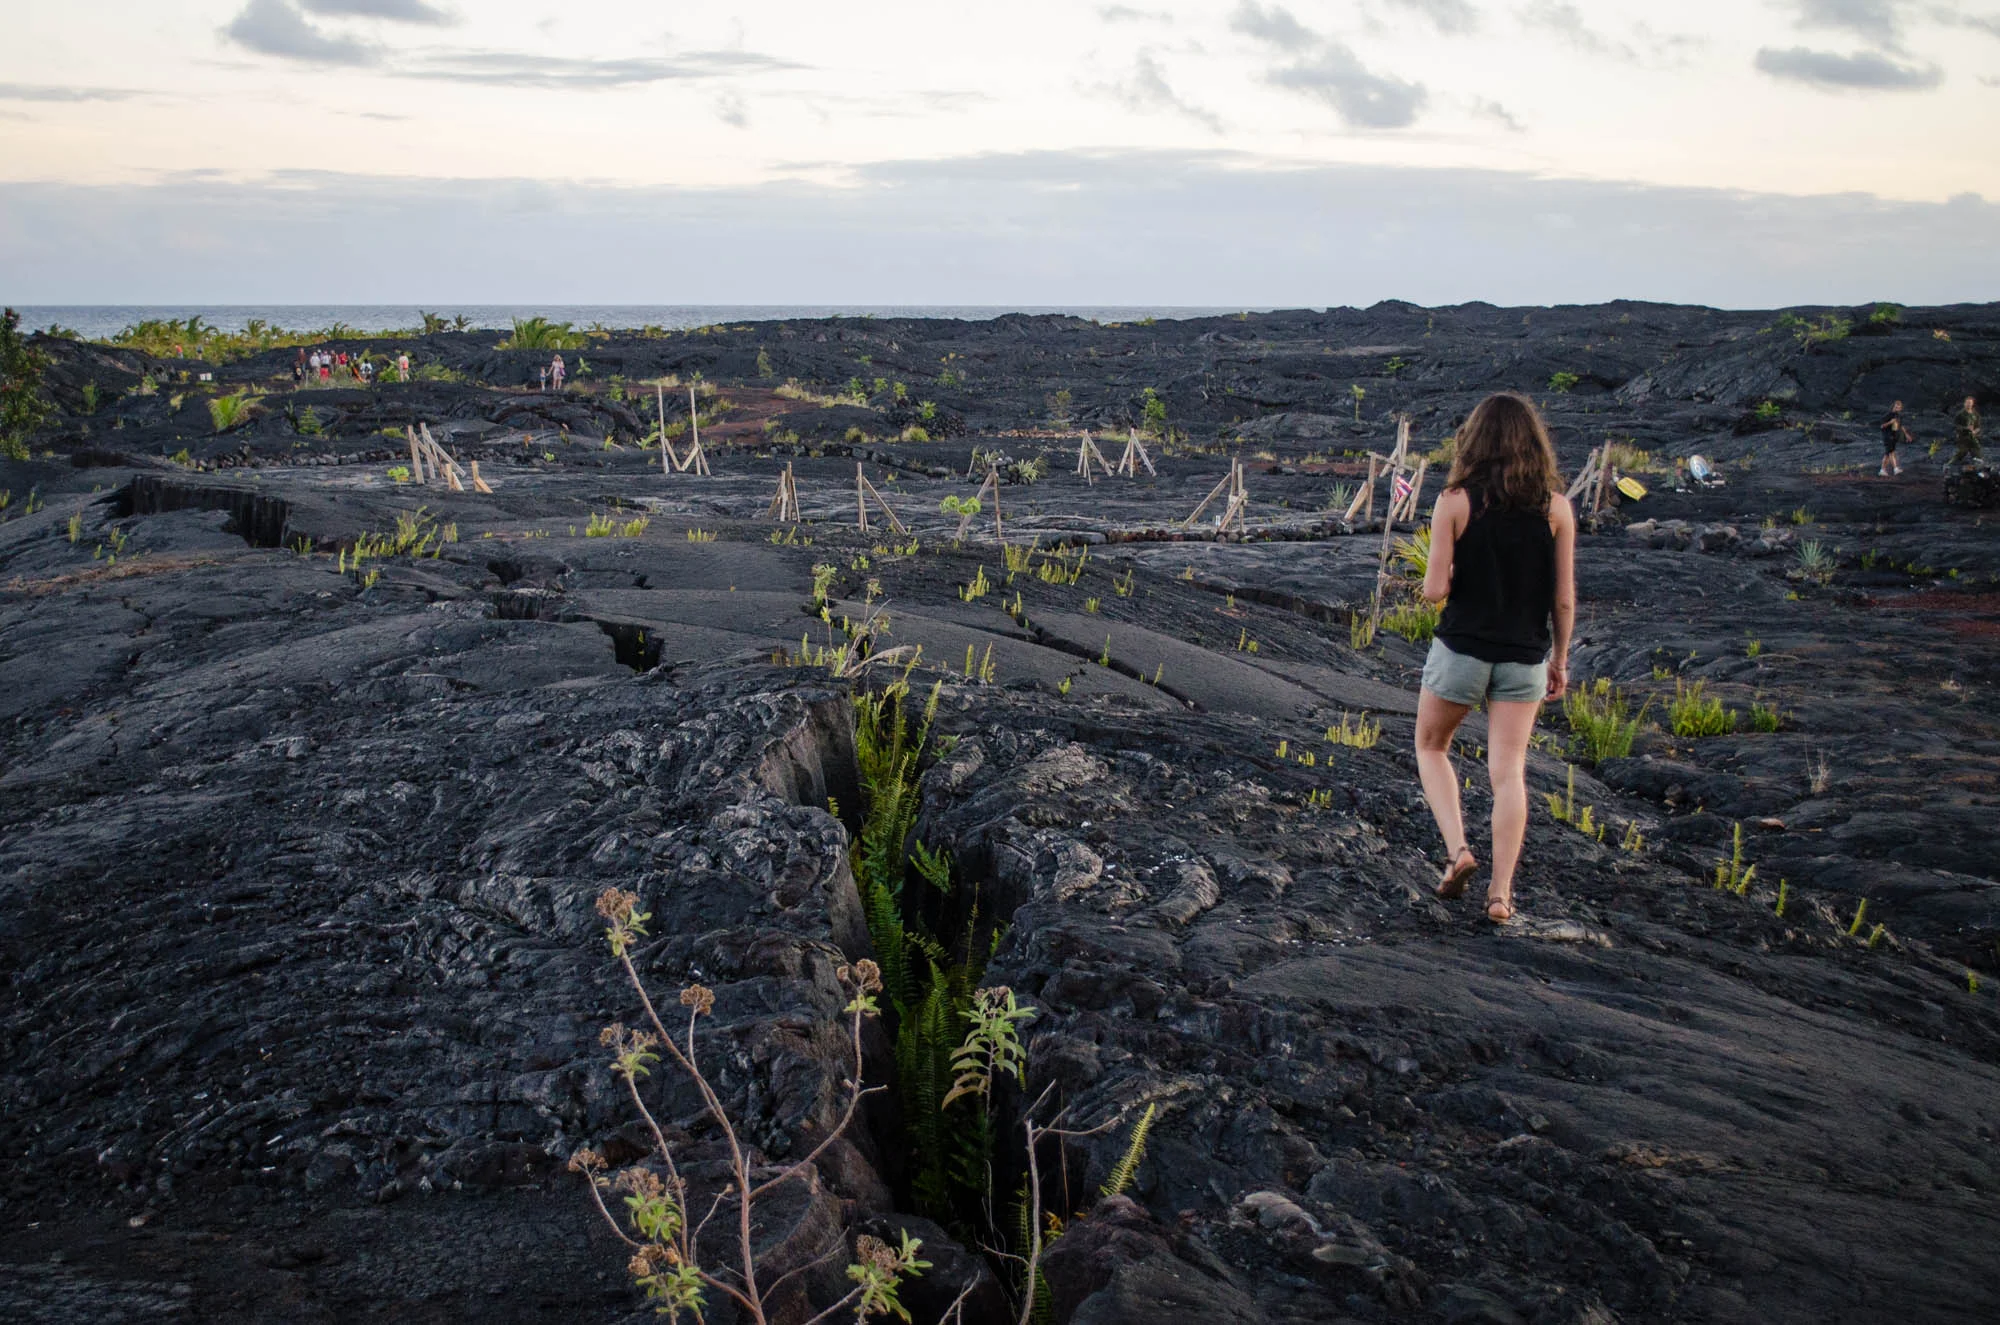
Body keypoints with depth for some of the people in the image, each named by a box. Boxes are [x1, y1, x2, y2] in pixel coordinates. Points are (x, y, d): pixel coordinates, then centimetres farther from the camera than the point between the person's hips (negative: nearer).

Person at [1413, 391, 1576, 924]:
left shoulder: (1455, 502, -11)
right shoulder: (1556, 508, -4)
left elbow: (1435, 589, -13)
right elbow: (1564, 597, -1)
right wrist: (1559, 660, 11)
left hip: (1461, 649, -2)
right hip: (1524, 657, 2)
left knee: (1431, 747, 20)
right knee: (1508, 772, 6)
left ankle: (1458, 850, 4)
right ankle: (1501, 891, 5)